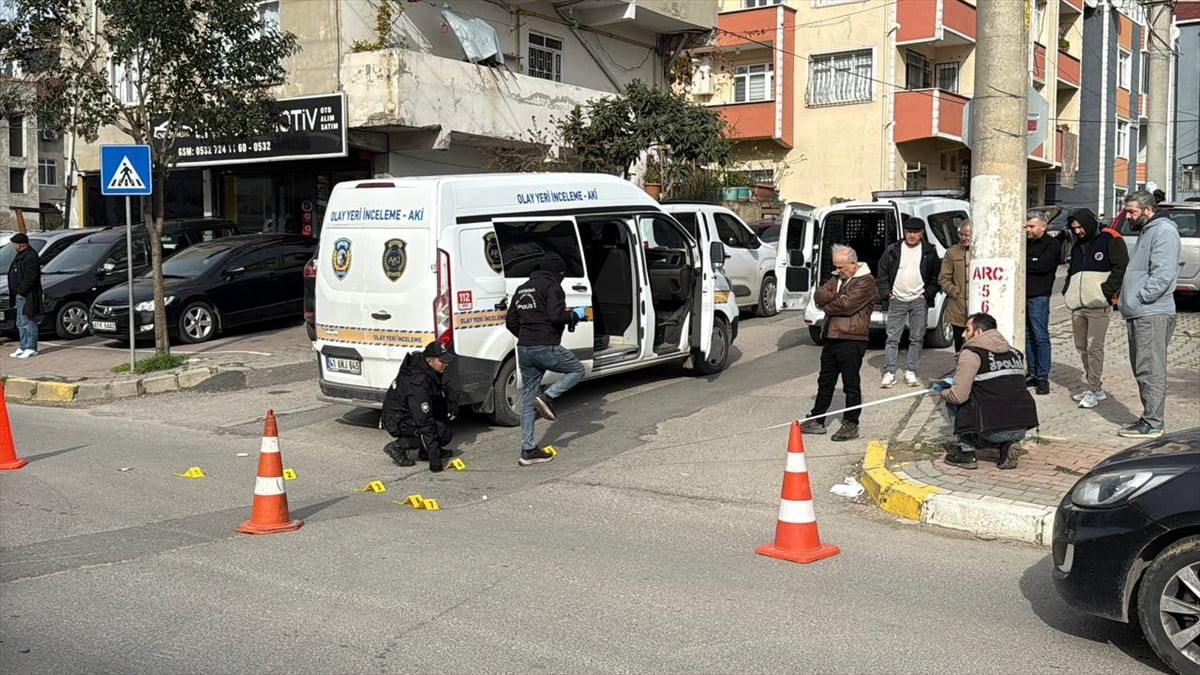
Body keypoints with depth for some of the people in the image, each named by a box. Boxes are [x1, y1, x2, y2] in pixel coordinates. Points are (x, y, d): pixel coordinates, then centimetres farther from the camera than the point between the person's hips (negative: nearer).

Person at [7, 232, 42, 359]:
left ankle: (30, 348, -1)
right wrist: (15, 292, 15)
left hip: (27, 296, -11)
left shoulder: (31, 257, -18)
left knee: (28, 322, -6)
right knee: (21, 324, 15)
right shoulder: (20, 255, 16)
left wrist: (22, 291, -18)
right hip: (20, 296, 11)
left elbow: (30, 278, -23)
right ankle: (23, 347, 22)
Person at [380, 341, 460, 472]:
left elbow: (445, 385, 18)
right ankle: (398, 446, -7)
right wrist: (434, 458, -32)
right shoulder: (417, 384, -33)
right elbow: (424, 422, -33)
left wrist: (452, 403, 0)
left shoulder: (430, 368, -7)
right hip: (398, 422, -9)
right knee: (444, 434, -20)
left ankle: (425, 450, 7)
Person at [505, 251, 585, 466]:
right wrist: (575, 315, -1)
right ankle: (548, 397, -6)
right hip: (546, 348, -8)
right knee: (577, 370, 16)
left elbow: (510, 322, 20)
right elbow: (556, 316, -19)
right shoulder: (552, 286, -6)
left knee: (527, 400, 9)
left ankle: (528, 450, 9)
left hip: (524, 350, 8)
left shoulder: (522, 289, 20)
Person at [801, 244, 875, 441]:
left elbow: (847, 305, -20)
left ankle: (851, 425, 8)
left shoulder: (865, 281, -9)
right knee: (825, 381, 14)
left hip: (851, 339, -8)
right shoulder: (837, 278, 17)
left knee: (851, 384, 0)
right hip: (831, 337, 8)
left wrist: (827, 305, -4)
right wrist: (836, 297, -12)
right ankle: (817, 420, 22)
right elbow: (818, 295, 5)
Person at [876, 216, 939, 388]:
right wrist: (887, 294, -2)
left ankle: (911, 372, 11)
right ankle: (889, 373, 1)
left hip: (919, 301, 1)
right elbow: (882, 274, 6)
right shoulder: (892, 250, 3)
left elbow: (935, 276, 8)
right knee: (892, 338, -2)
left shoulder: (929, 251, 4)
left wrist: (928, 294, -2)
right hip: (896, 301, 0)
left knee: (917, 338, 4)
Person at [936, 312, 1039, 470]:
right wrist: (957, 381, 32)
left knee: (953, 402, 15)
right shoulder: (1015, 353, 17)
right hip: (1022, 430, 7)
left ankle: (966, 453, 12)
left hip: (994, 430, -6)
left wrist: (942, 392, 13)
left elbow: (959, 396, -11)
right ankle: (1008, 445, 10)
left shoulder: (971, 353, -5)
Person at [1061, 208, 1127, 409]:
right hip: (1078, 306, 8)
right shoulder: (1077, 245, 21)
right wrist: (1067, 291, 14)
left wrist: (1106, 291, -14)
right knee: (1082, 347, 9)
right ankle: (1095, 387, 17)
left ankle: (1093, 389, -7)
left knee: (1094, 347, -11)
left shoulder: (1110, 240, -2)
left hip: (1098, 305, -8)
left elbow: (1121, 267, -8)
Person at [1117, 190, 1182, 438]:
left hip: (1152, 315, -10)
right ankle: (1150, 418, 20)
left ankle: (1153, 423, -5)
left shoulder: (1164, 231, -11)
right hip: (1138, 314, 10)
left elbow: (1164, 273, -20)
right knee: (1142, 370, 13)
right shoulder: (1145, 232, 22)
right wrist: (1127, 300, 15)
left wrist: (1140, 298, -16)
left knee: (1151, 371, -8)